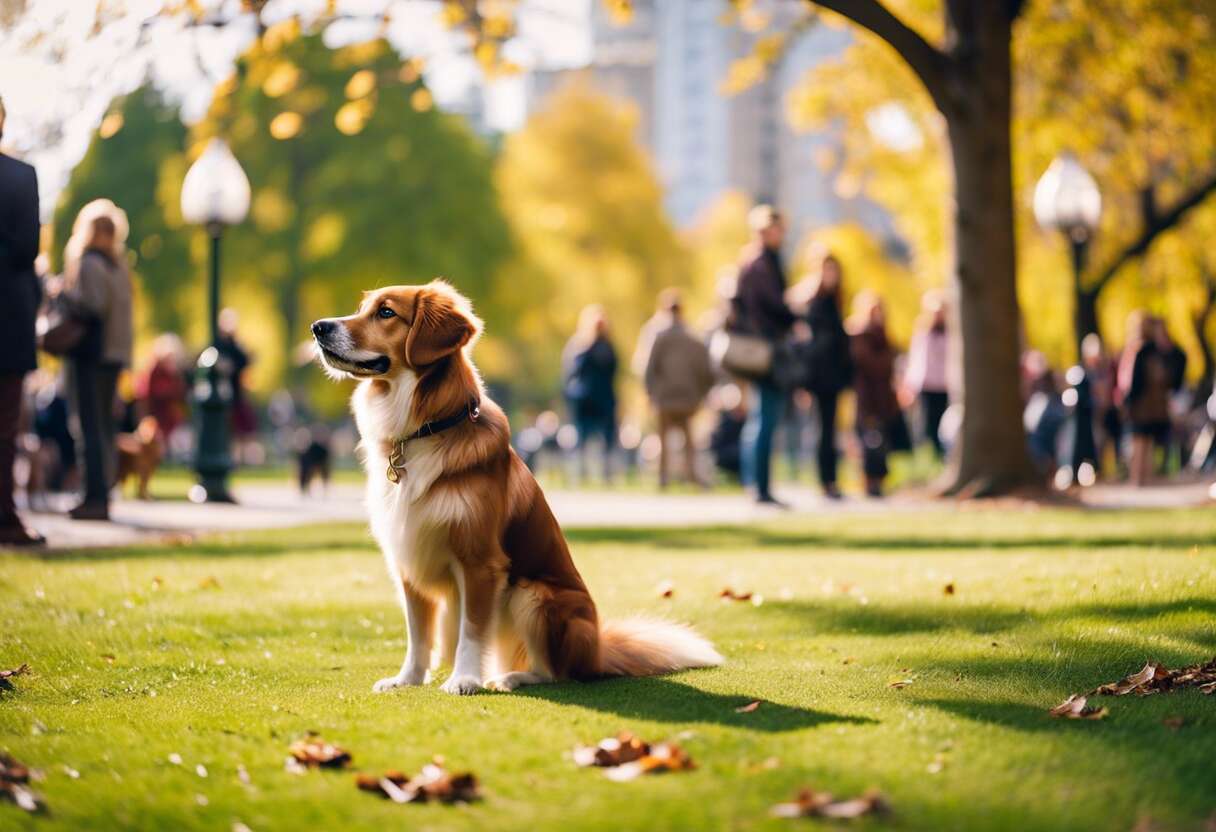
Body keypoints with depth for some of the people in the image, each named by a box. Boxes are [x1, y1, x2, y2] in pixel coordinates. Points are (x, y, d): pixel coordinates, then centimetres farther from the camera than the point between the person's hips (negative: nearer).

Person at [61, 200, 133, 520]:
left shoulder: (88, 263, -10)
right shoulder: (119, 266, 14)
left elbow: (93, 306, -19)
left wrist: (65, 293, -7)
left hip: (91, 353, -8)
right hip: (115, 353, 8)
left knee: (92, 425, -9)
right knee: (105, 425, 11)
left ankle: (95, 497, -12)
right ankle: (103, 495, 13)